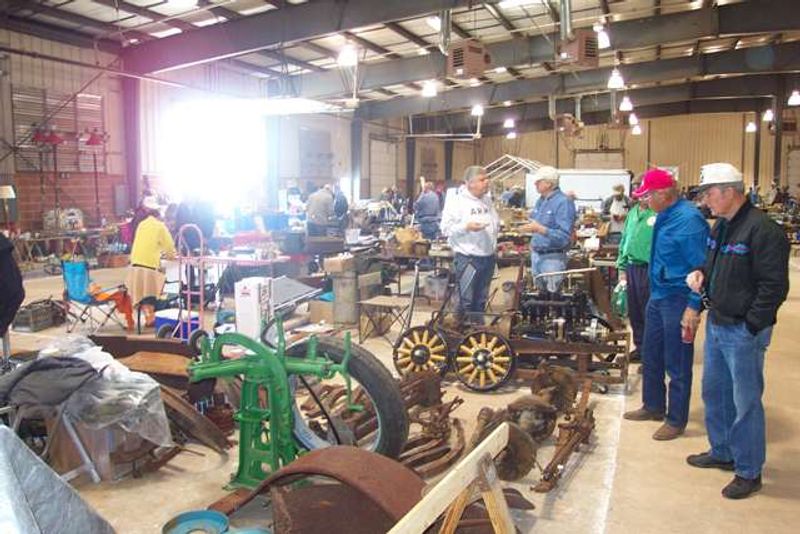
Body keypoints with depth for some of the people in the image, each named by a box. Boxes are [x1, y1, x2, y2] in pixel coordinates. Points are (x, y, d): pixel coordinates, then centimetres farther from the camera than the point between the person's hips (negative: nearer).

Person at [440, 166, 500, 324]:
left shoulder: (487, 200, 13)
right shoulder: (456, 200, -9)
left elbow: (495, 223, 24)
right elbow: (446, 228, -13)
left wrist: (498, 227, 3)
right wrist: (466, 227, -24)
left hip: (488, 256, 7)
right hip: (467, 258, -6)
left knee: (481, 300, 15)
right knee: (466, 300, -1)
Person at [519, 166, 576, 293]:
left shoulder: (563, 202, -16)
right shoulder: (540, 201, 9)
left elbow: (564, 237, -23)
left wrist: (540, 229, -29)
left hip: (553, 258, -8)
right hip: (536, 255, 8)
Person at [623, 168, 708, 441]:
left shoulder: (689, 219, -21)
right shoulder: (663, 216, 6)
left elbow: (701, 269, -22)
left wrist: (694, 308, -23)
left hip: (678, 301, -9)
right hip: (657, 296, 9)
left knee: (677, 366, 5)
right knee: (651, 357, 20)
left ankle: (676, 420, 20)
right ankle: (653, 406, 36)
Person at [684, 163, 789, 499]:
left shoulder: (763, 230, -19)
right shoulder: (721, 226, 10)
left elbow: (774, 286, -20)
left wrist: (751, 326, -19)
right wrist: (701, 273, 3)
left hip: (744, 332, -9)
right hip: (716, 324, 9)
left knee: (745, 402, 3)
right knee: (714, 392, 20)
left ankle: (749, 472, 18)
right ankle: (722, 452, 38)